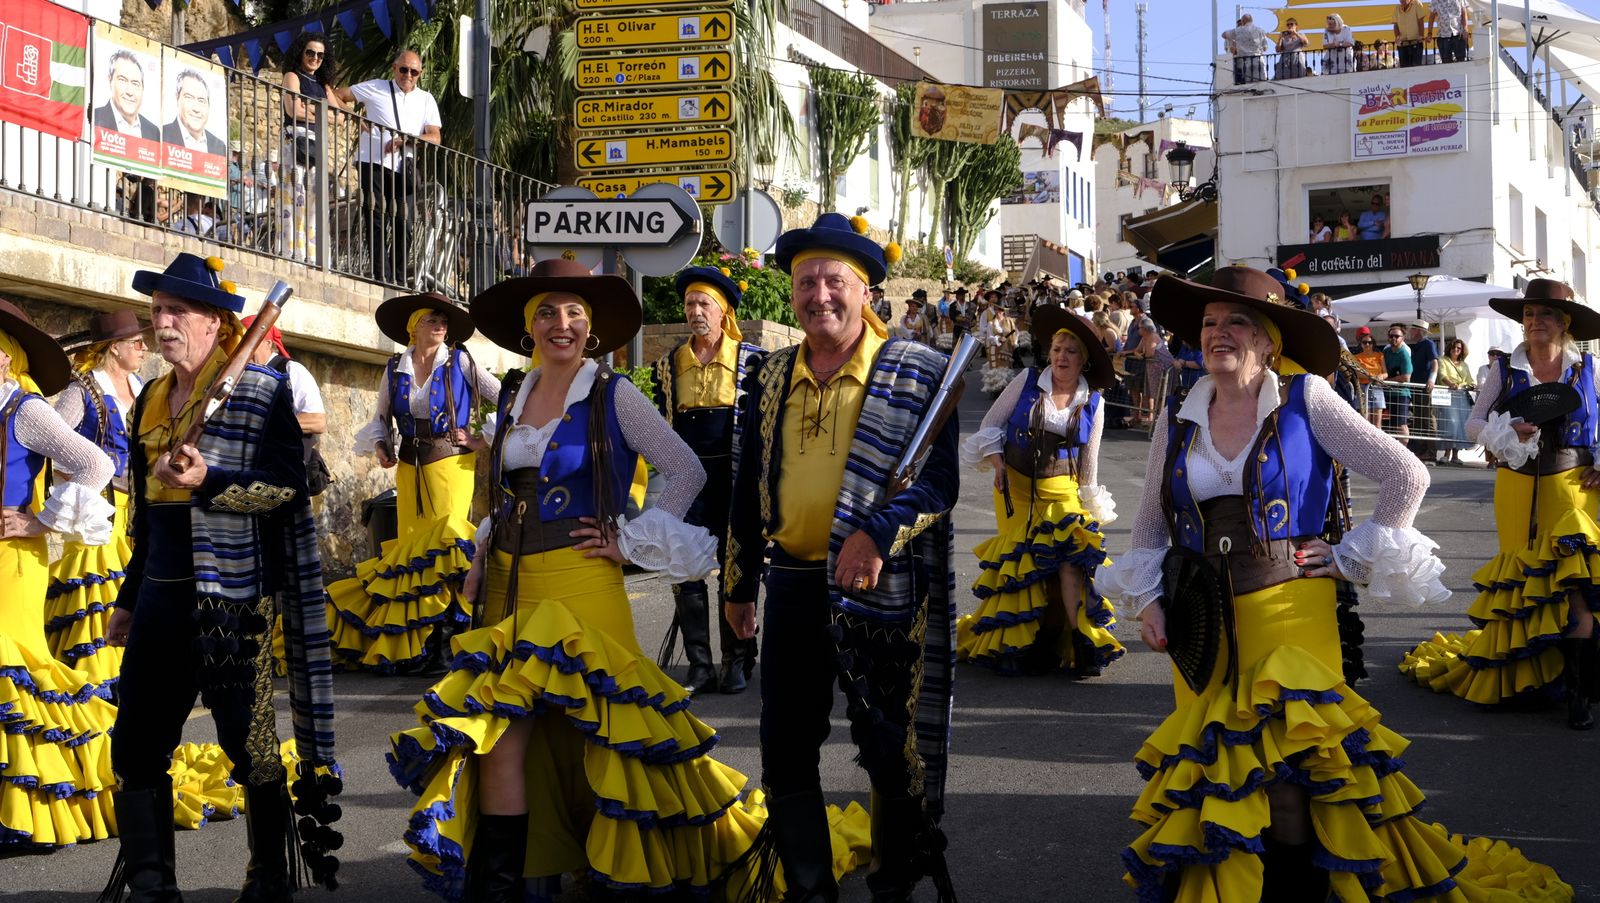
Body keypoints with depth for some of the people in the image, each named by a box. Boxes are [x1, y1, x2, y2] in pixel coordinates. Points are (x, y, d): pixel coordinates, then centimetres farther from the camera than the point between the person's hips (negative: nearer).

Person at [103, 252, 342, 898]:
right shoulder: (153, 399, 16)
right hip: (162, 596, 7)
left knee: (248, 741, -1)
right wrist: (130, 599, 22)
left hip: (233, 597, -7)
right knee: (135, 745, 4)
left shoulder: (261, 390, -4)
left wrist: (208, 480, -27)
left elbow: (285, 485, -13)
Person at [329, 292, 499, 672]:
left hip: (451, 463, -4)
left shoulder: (460, 362, 0)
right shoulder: (395, 368, 9)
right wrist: (379, 446, 2)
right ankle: (408, 643, 8)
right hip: (410, 467, 4)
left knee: (442, 542, -13)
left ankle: (442, 643, -11)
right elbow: (381, 418, 19)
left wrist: (486, 439, -2)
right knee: (409, 543, 1)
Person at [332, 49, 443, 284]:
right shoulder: (376, 88, 9)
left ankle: (399, 279, 7)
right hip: (374, 163, -2)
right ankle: (382, 277, -10)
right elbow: (337, 96, 11)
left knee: (405, 225, -2)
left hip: (404, 168, 2)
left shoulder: (426, 100, 14)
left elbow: (435, 137, 2)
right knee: (378, 221, -8)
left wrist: (406, 139, -14)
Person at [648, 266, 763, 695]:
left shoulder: (750, 359, 0)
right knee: (685, 571, -1)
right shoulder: (671, 363, 10)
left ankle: (737, 662, 13)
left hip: (734, 478, -3)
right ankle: (699, 666, 4)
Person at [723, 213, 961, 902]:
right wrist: (739, 583, 18)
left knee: (893, 756, 4)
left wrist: (877, 533, -26)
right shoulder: (773, 378, 10)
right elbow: (749, 489, 16)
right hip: (793, 584, 5)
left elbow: (940, 478, -12)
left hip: (883, 590, -5)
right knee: (786, 755, 9)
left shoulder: (920, 374, -5)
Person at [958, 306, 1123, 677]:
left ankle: (1080, 643, -12)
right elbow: (991, 423, 4)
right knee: (1017, 561, 0)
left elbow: (1089, 461, 11)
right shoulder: (1028, 381, -3)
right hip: (1015, 488, 0)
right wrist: (997, 465, -6)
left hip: (1061, 493, 0)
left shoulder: (1092, 404, 2)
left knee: (1070, 556, -16)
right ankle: (1017, 643, 12)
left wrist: (1090, 504, 13)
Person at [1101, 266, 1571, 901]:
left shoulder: (1305, 400, -4)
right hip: (1202, 622, 4)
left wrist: (1352, 558, -2)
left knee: (1294, 760, -7)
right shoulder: (1179, 418, 8)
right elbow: (1150, 524, 16)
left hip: (1289, 611, -3)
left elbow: (1406, 475, -2)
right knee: (1210, 758, 5)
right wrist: (1145, 599, 3)